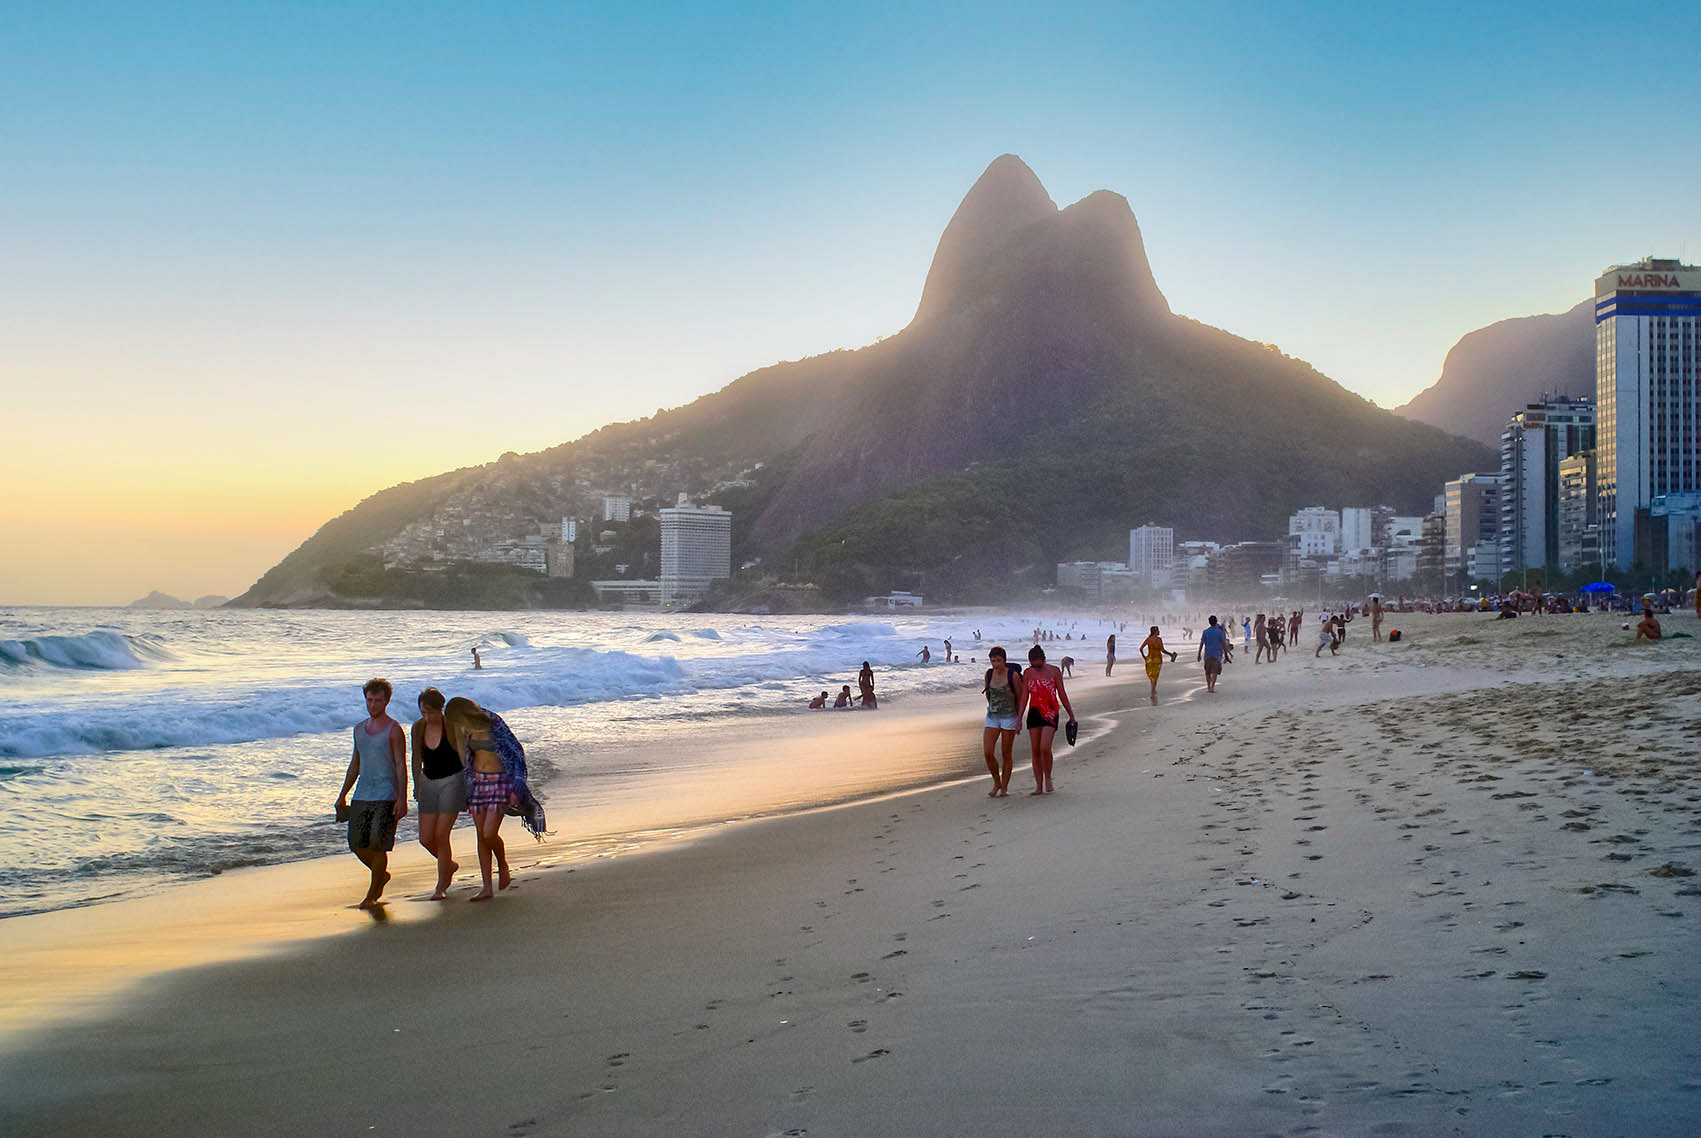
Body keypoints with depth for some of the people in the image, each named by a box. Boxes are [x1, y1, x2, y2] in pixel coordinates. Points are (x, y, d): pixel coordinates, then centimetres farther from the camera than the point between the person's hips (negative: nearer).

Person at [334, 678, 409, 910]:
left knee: (377, 844, -9)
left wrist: (402, 799, -16)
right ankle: (381, 875, 28)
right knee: (357, 843, 2)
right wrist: (343, 794, 20)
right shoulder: (359, 728, 15)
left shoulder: (393, 730, -4)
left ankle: (372, 893, 5)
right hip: (362, 795, 6)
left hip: (386, 796, -6)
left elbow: (401, 766, -8)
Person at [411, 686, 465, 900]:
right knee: (426, 838, 3)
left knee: (441, 835, -9)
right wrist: (417, 787, 16)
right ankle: (450, 864, 32)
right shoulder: (417, 728, -1)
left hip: (452, 781, -5)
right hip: (429, 782, 5)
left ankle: (442, 886, 5)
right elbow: (417, 759, 12)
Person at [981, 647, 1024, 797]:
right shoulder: (988, 674, 1)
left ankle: (1004, 788, 14)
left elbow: (1020, 697, 0)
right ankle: (996, 782, 12)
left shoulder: (1013, 675, -10)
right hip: (992, 717, 3)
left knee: (1006, 754, 2)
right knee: (987, 752, -8)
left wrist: (1019, 718, 6)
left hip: (1009, 717, -3)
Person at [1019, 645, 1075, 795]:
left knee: (1045, 748, -17)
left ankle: (1048, 779, 5)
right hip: (1034, 713, 3)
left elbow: (1062, 694, 4)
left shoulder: (1054, 672, -2)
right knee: (1035, 750, 3)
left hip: (1050, 713, -3)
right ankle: (1039, 786, 10)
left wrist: (1071, 715, 7)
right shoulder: (1028, 673, 4)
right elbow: (1024, 696, 5)